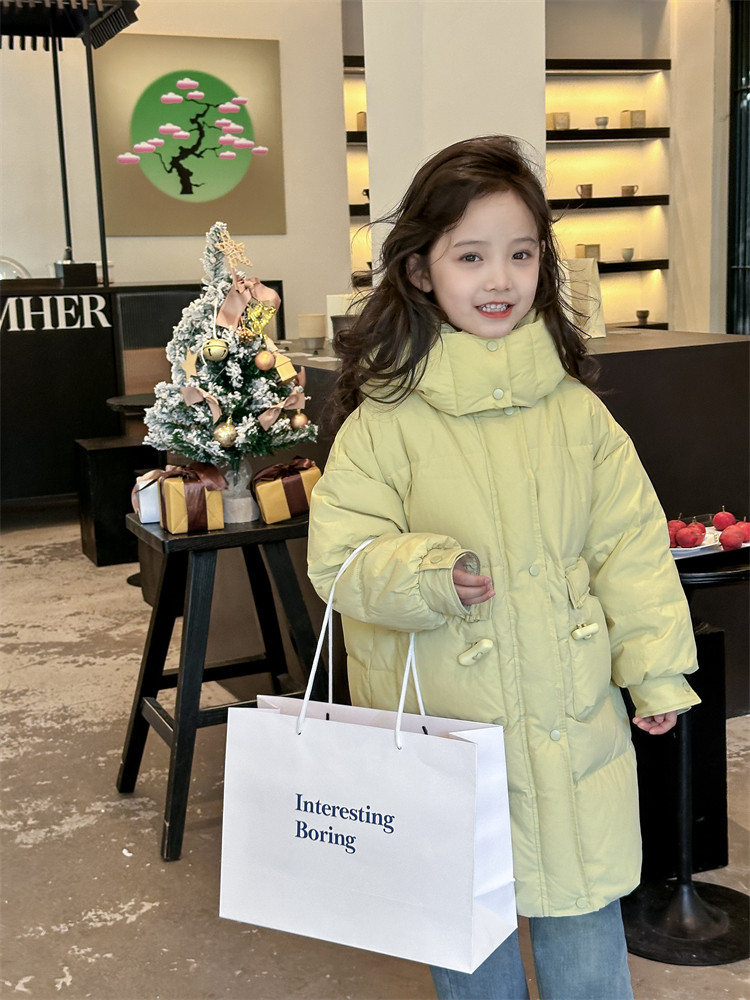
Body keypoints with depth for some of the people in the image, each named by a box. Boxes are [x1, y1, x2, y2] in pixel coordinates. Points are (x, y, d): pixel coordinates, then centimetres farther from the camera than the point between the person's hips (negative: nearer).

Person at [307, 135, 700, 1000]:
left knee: (583, 916, 15)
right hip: (447, 733, -2)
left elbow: (629, 539, 4)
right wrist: (427, 575, -27)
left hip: (572, 727, 2)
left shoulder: (576, 410, -1)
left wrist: (656, 667, 1)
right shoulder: (385, 420, -10)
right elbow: (339, 557, -9)